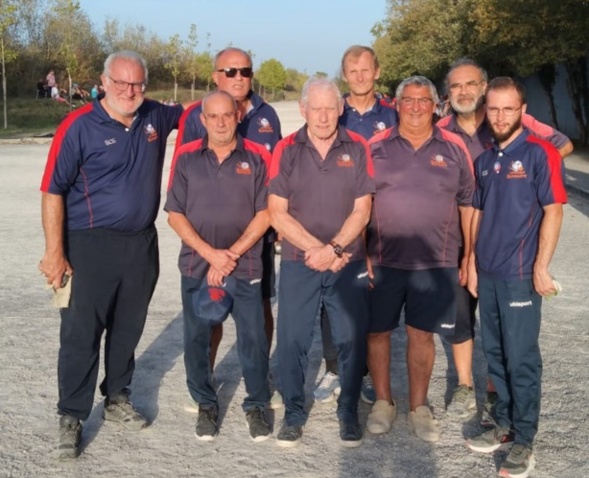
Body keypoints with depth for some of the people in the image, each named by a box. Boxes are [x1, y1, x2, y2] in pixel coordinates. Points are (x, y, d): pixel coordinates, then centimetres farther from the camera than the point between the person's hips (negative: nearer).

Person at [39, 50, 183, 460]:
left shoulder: (156, 117, 3)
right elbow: (53, 191, -11)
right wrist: (55, 253, -15)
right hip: (91, 245, -5)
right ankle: (71, 418, 13)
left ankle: (117, 398, 35)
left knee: (129, 328, 17)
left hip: (143, 242, 5)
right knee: (81, 333, 0)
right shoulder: (79, 126, -12)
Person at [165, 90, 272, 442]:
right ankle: (206, 404, 27)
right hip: (196, 266, 1)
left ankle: (257, 405, 21)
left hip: (246, 266, -1)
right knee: (197, 339, 9)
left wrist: (232, 254, -10)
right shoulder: (186, 158, 3)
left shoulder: (257, 158, 0)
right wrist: (210, 253, -11)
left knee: (253, 339, 2)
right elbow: (175, 215, 0)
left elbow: (264, 214, -2)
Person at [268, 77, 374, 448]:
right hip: (297, 263, 0)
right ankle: (294, 413, 20)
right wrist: (316, 249, -12)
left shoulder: (358, 149, 1)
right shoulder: (286, 150, 0)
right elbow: (277, 213, -4)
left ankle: (349, 413, 21)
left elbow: (362, 211, -2)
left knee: (352, 340, 4)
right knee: (292, 341, 4)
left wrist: (334, 249, -14)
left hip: (349, 264, 0)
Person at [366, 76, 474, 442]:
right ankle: (383, 402, 27)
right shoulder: (376, 147, 2)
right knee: (377, 331, 8)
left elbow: (467, 205, 7)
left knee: (422, 334, 8)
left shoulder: (454, 148, 3)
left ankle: (419, 408, 24)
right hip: (382, 260, 0)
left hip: (436, 261, 0)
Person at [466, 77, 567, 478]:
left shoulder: (539, 153, -8)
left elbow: (553, 211, -11)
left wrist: (541, 267, -16)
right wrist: (472, 262, 12)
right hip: (488, 273, 6)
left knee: (522, 359, 0)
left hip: (521, 274, -6)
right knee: (495, 354, 14)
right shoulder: (484, 160, 11)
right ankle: (505, 425, 28)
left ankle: (524, 441, 11)